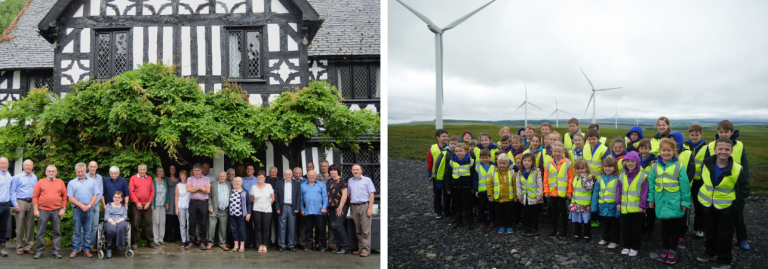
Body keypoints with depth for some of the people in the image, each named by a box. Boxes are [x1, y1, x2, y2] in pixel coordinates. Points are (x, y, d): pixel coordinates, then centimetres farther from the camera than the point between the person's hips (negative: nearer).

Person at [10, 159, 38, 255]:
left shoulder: (35, 177, 13)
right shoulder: (18, 177, 1)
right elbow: (12, 192, -1)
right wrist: (15, 204, -9)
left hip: (31, 203, 4)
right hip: (21, 202, -4)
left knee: (30, 226, 4)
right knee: (20, 226, -3)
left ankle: (28, 246, 11)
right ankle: (19, 248, 3)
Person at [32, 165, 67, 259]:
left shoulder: (60, 182, 9)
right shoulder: (40, 182, 5)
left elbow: (65, 196, 8)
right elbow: (35, 196, 3)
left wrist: (63, 208, 1)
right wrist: (36, 210, -4)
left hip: (56, 211, 1)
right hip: (43, 210, -1)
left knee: (57, 232, 3)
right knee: (41, 232, 3)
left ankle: (56, 251, 10)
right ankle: (40, 251, 13)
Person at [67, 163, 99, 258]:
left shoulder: (91, 182, 12)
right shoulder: (72, 183, 7)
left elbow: (95, 195, 6)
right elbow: (70, 197, -1)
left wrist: (89, 205, -7)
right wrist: (81, 205, -10)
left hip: (89, 210, 1)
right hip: (77, 210, -1)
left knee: (87, 231, 4)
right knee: (77, 231, 1)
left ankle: (87, 250, 9)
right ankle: (75, 250, 6)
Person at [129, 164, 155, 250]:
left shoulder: (150, 178, 11)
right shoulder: (133, 178, 3)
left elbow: (152, 191, 8)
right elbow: (131, 191, -3)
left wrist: (149, 202, -2)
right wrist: (137, 202, -8)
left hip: (147, 205, 2)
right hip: (136, 205, -2)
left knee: (149, 223, 3)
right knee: (135, 223, 0)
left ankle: (150, 242, 10)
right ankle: (134, 242, 7)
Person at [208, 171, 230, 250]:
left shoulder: (230, 185, 11)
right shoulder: (213, 185, 5)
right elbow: (209, 197, 2)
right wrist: (210, 207, -7)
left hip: (225, 211, 2)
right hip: (214, 211, -2)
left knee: (223, 228, 7)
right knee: (211, 227, -2)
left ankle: (222, 244, 15)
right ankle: (210, 243, 10)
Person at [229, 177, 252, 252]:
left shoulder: (245, 192, 2)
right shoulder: (231, 192, 12)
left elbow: (249, 203, 1)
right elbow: (229, 202, 16)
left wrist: (248, 213, -5)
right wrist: (228, 211, 9)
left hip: (241, 214, -4)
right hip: (232, 215, 4)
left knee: (241, 230, -2)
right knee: (234, 229, 7)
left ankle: (242, 246, 6)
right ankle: (236, 245, 16)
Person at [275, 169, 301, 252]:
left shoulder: (296, 184, 9)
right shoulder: (279, 184, 7)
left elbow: (299, 197, 5)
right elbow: (276, 197, 4)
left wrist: (297, 208, -3)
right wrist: (277, 208, -4)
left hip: (292, 208, 1)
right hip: (283, 207, -1)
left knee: (291, 228, 4)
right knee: (282, 227, 1)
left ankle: (290, 245, 12)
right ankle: (282, 245, 8)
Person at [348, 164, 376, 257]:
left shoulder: (367, 180, 2)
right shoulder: (350, 181, 16)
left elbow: (371, 194, -2)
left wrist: (370, 208, -10)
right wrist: (351, 208, 12)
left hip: (364, 206, -5)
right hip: (354, 207, 5)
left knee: (365, 230, -7)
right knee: (358, 230, 7)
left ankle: (366, 250, -7)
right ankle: (360, 249, 12)